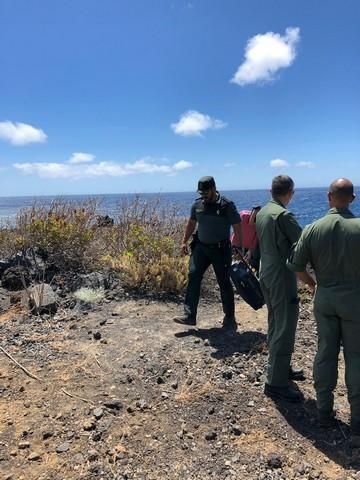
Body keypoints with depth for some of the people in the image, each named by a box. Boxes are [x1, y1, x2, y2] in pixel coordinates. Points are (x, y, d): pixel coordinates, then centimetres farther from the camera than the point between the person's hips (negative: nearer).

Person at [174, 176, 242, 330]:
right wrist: (184, 241, 13)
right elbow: (191, 223, 16)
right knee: (193, 276, -7)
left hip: (221, 249, -4)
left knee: (224, 283, 4)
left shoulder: (227, 205, -12)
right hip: (201, 247, 4)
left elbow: (237, 228, -9)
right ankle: (189, 315, -2)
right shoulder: (197, 204, 3)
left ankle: (230, 319, 17)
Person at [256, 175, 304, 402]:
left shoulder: (262, 212, 7)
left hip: (266, 274, 9)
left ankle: (281, 368, 35)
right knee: (285, 329, -1)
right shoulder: (284, 215, -19)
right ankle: (276, 383, 6)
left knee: (275, 326, 19)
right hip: (282, 277, -9)